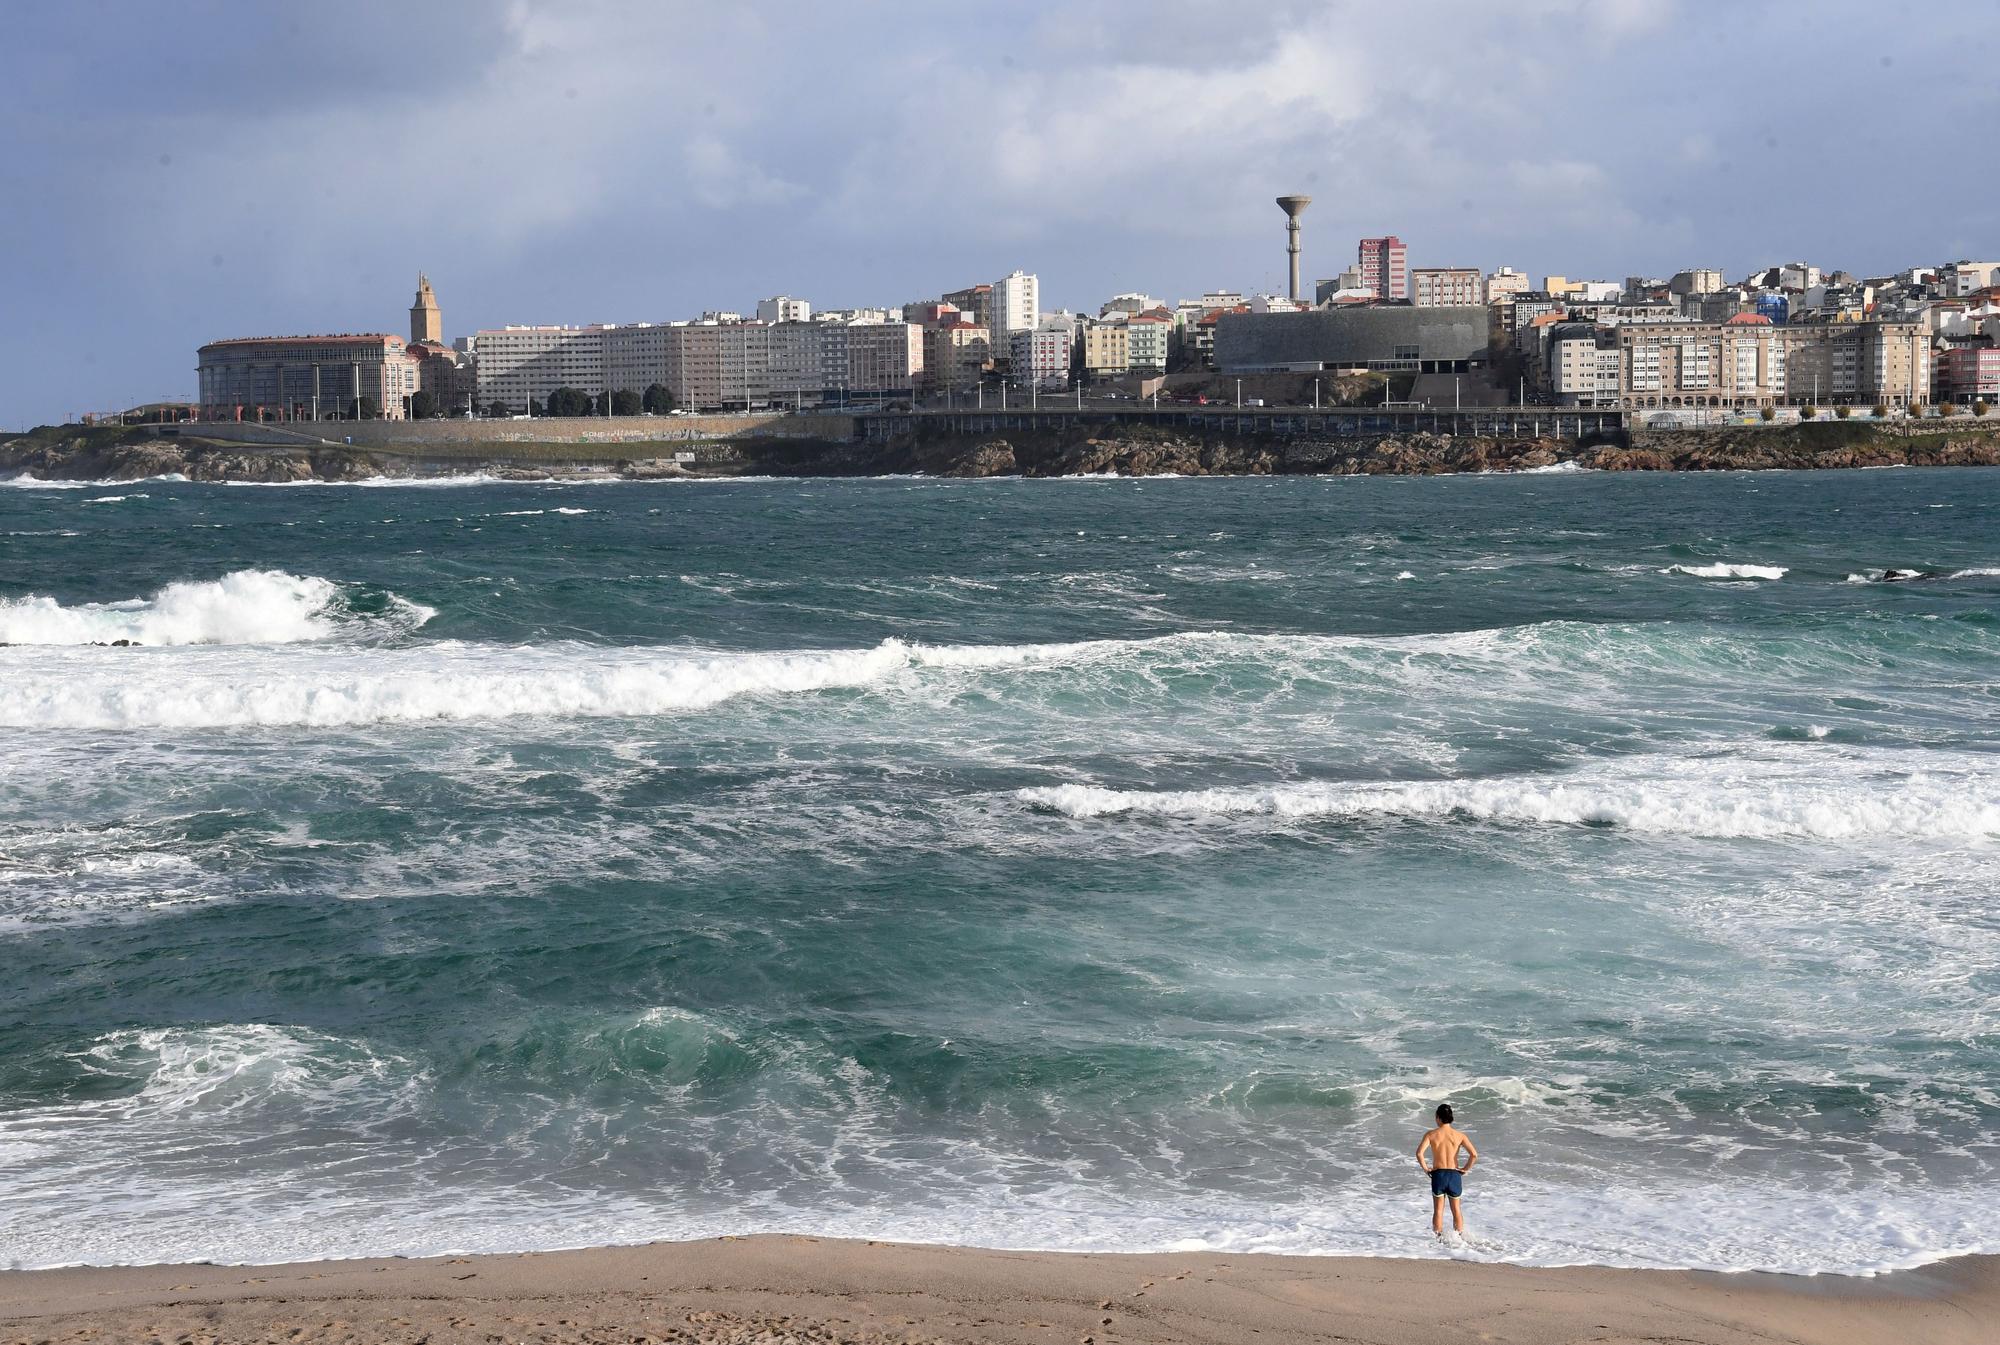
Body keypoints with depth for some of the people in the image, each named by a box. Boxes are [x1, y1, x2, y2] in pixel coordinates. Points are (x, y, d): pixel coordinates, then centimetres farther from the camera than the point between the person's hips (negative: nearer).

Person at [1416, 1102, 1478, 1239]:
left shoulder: (1431, 1134, -6)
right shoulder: (1459, 1135, -3)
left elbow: (1419, 1153, -18)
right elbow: (1474, 1154, -13)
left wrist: (1425, 1168, -4)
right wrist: (1465, 1169, 1)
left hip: (1437, 1175, -1)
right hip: (1454, 1175, 1)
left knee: (1438, 1210, 11)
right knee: (1456, 1209, 16)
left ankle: (1438, 1238, 11)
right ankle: (1459, 1237, 17)